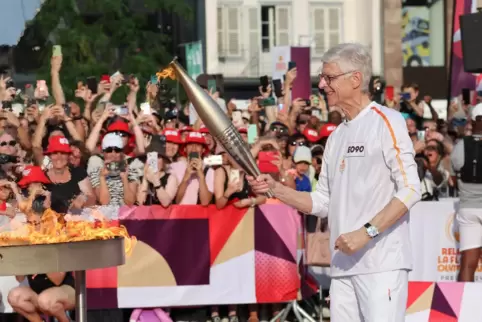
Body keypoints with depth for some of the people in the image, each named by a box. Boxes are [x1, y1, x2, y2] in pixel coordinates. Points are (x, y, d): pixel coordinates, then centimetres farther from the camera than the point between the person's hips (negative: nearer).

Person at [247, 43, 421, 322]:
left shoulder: (387, 122, -4)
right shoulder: (337, 136, 19)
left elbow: (410, 190, -11)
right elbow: (323, 203, 21)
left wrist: (366, 232, -18)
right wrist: (276, 189, 8)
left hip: (382, 264, -8)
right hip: (344, 265, 8)